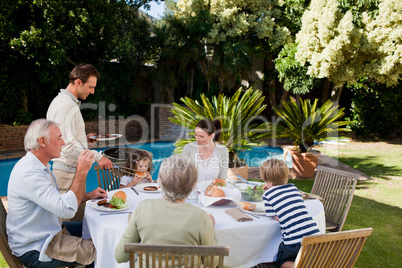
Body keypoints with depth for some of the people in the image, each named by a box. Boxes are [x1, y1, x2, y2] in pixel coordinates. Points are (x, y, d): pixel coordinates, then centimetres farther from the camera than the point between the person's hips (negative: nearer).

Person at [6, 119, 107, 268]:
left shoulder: (41, 166, 8)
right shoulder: (29, 174, -26)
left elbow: (57, 201, 19)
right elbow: (67, 209, -33)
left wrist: (88, 196, 7)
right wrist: (81, 171, -27)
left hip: (49, 231, 11)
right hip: (35, 250, -11)